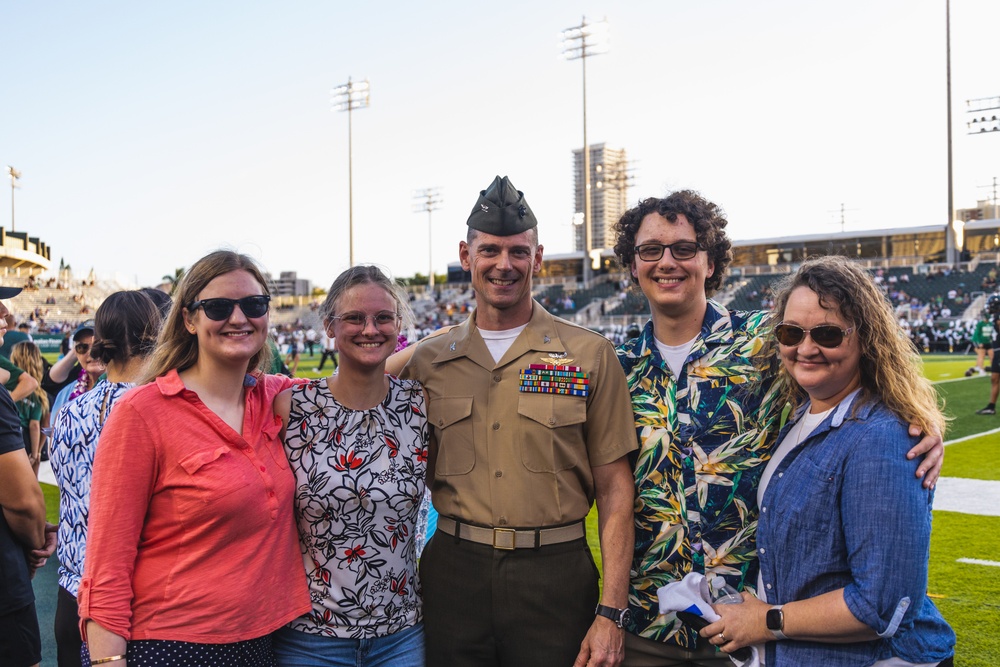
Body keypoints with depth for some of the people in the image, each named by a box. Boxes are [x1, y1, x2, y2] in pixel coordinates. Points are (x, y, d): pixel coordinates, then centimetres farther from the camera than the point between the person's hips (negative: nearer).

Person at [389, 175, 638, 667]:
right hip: (454, 572, 2)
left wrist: (611, 613, -8)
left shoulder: (590, 355, -1)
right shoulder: (427, 361, 6)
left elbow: (614, 488, -2)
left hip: (555, 575, -2)